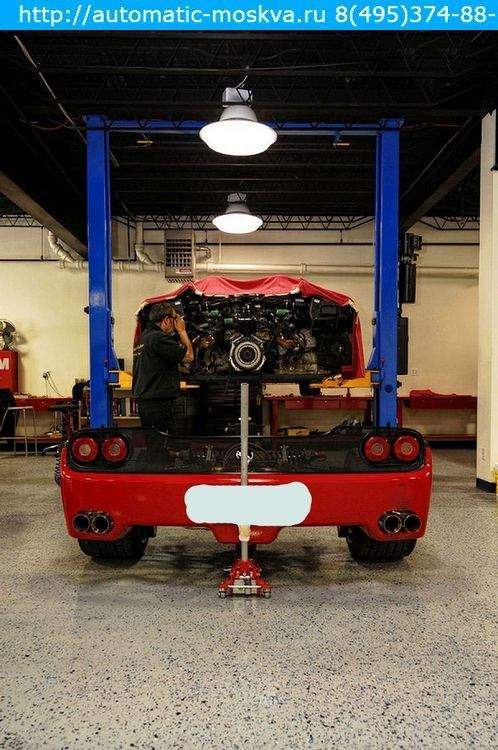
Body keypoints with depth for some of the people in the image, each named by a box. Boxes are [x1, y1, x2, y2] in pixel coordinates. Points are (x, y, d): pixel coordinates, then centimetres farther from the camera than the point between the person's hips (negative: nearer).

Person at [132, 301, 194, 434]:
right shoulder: (158, 338, -16)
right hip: (159, 403, -10)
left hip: (143, 401, 10)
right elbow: (188, 356, -13)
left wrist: (178, 333, 18)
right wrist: (182, 330, -1)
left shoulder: (143, 337, 15)